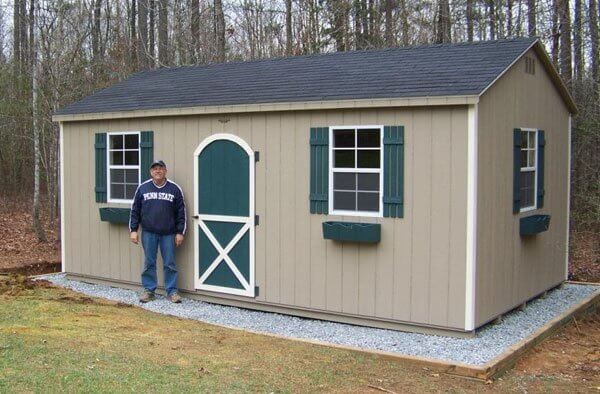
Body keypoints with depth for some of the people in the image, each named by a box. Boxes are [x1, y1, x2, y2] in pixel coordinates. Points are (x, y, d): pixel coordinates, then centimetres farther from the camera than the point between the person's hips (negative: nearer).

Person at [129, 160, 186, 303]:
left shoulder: (174, 189, 2)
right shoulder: (142, 188, 5)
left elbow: (181, 212, 3)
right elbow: (135, 211, 8)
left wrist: (180, 232, -1)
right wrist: (133, 230, 2)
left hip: (168, 233, -1)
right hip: (148, 232, 1)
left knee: (170, 264, 2)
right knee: (149, 263, 6)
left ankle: (172, 291, 10)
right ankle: (149, 290, 15)